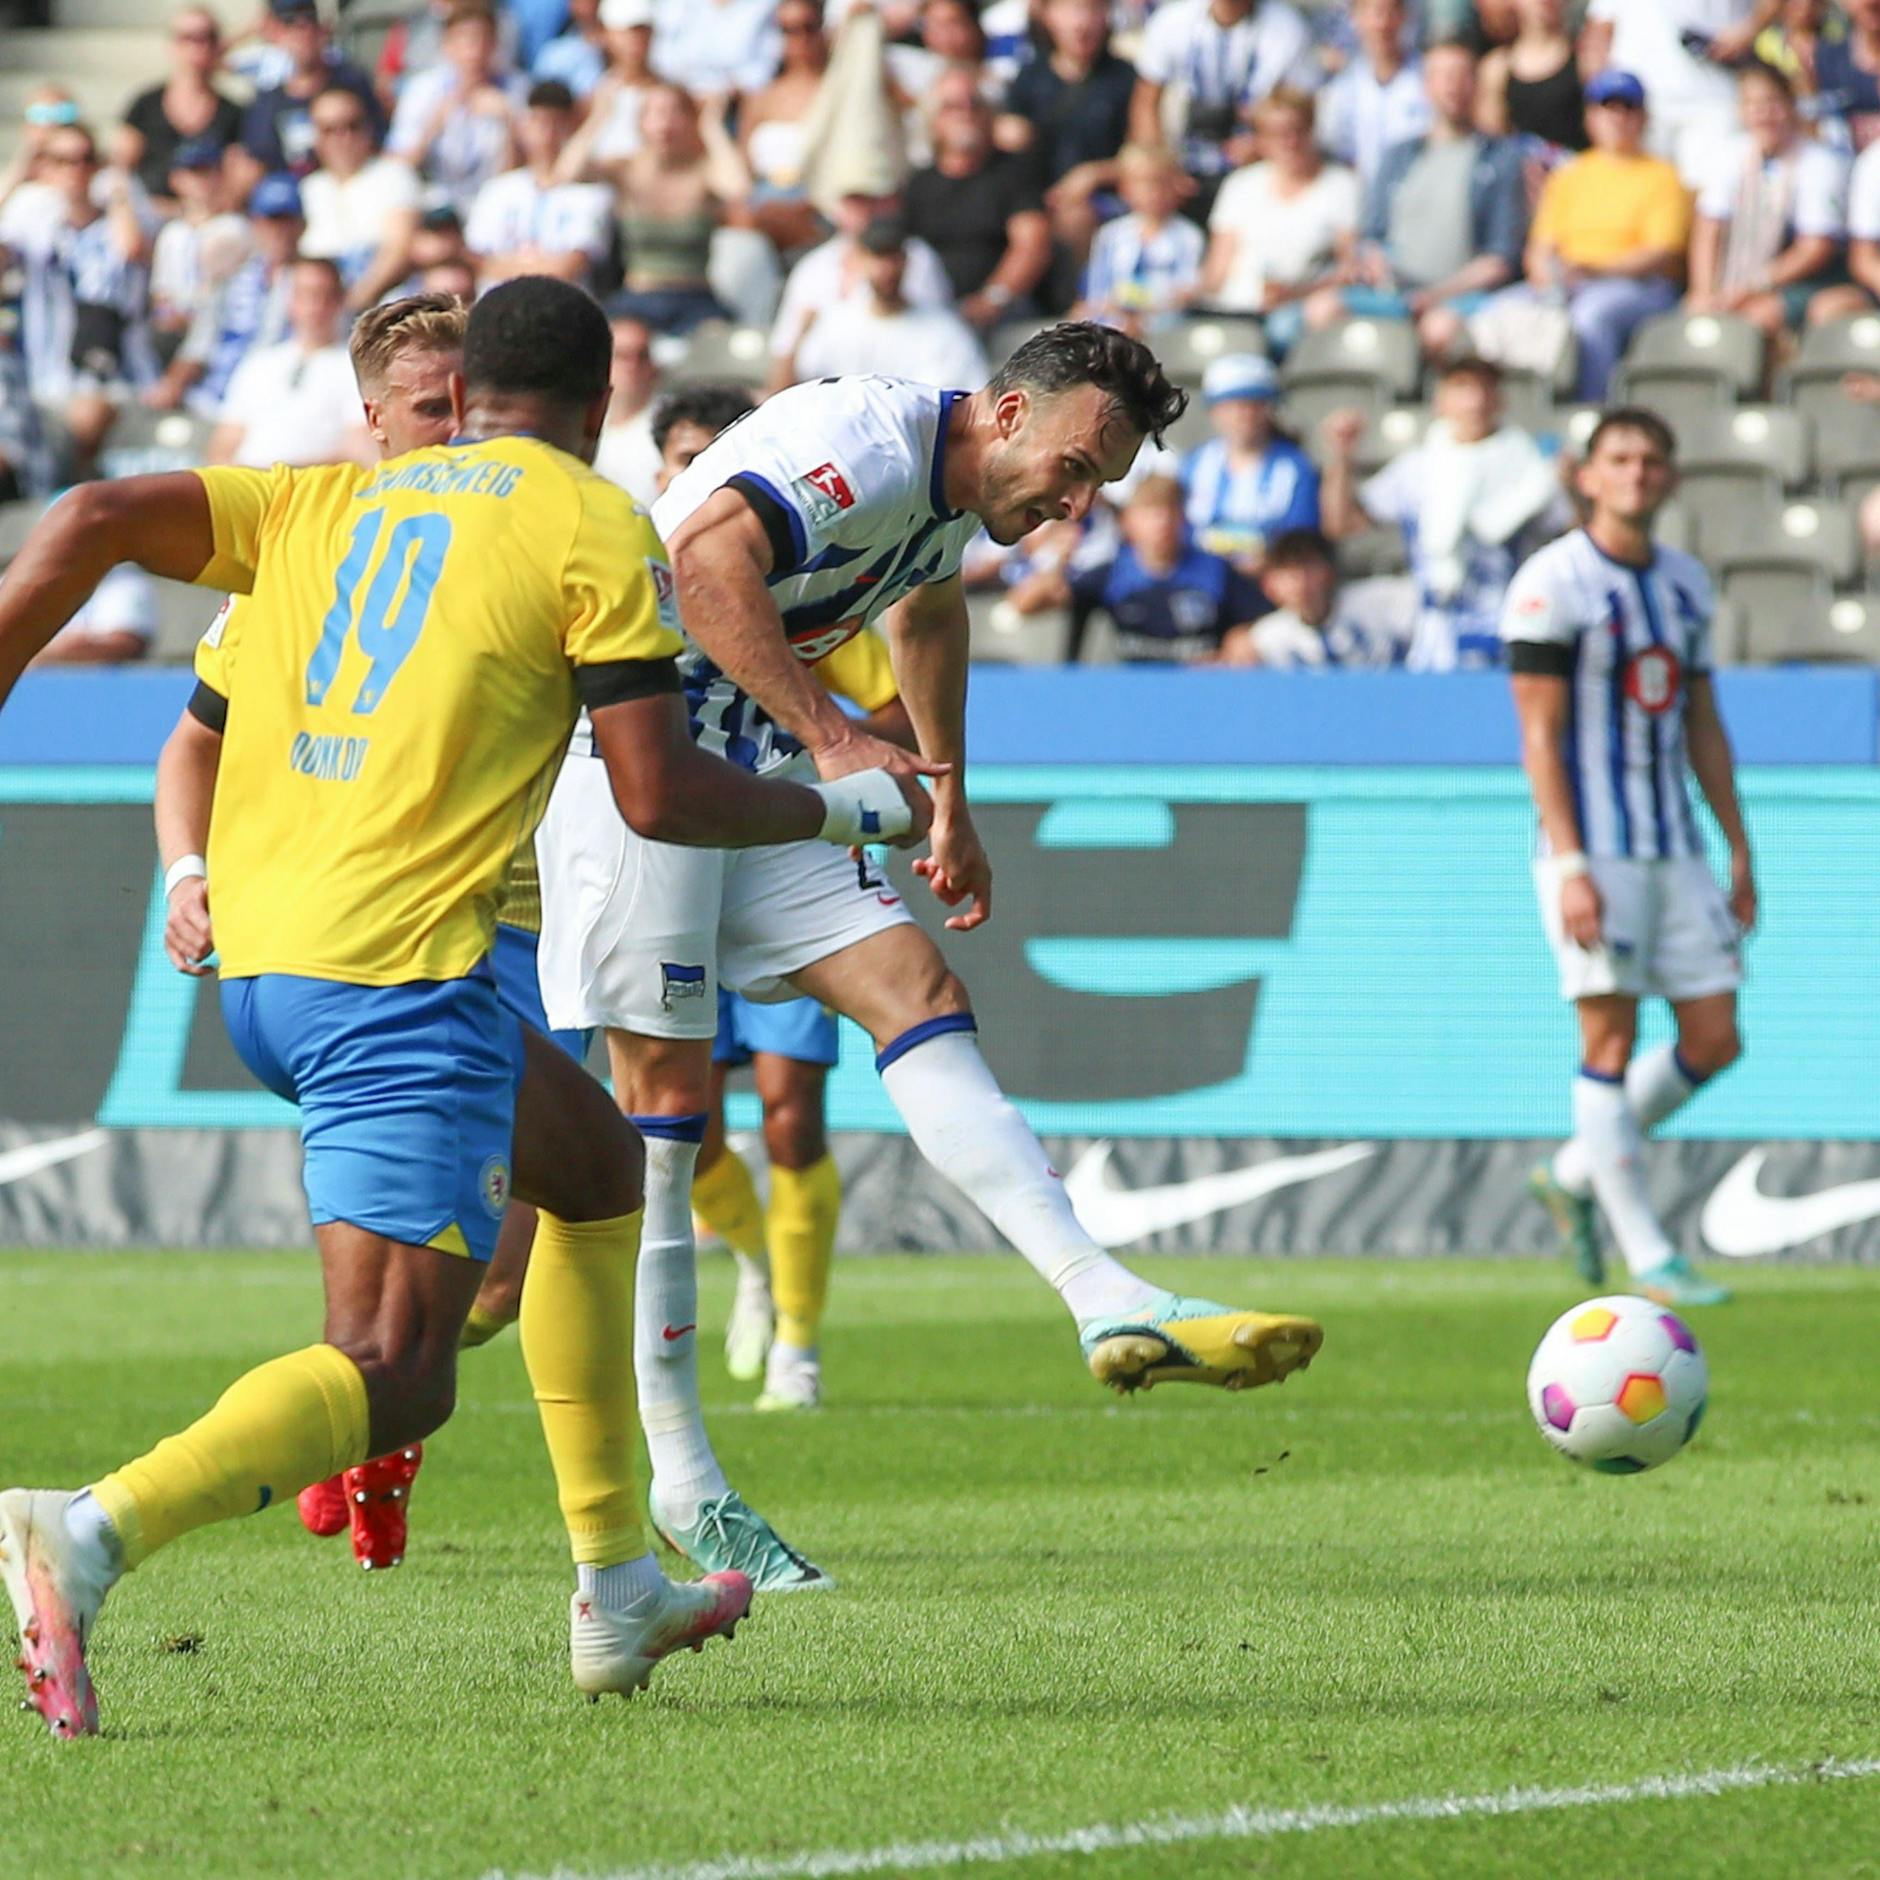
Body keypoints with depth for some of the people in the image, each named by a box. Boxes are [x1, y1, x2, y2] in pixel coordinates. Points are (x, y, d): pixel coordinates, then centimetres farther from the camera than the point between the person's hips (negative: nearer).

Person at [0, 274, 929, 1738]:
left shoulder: (323, 502, 18)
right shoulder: (594, 527, 2)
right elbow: (658, 795, -4)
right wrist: (848, 809, 11)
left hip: (258, 962, 8)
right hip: (400, 971, -8)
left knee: (596, 1164, 28)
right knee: (394, 1374, -12)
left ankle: (617, 1590, 31)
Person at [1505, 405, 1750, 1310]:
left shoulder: (1686, 582, 12)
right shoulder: (1553, 583, -9)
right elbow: (1540, 734, -12)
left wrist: (1739, 850, 14)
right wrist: (1570, 865, -18)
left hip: (1675, 847, 7)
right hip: (1595, 850, -7)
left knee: (1713, 1040, 3)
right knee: (1610, 1040, -5)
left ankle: (1574, 1175, 21)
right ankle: (1647, 1258, -2)